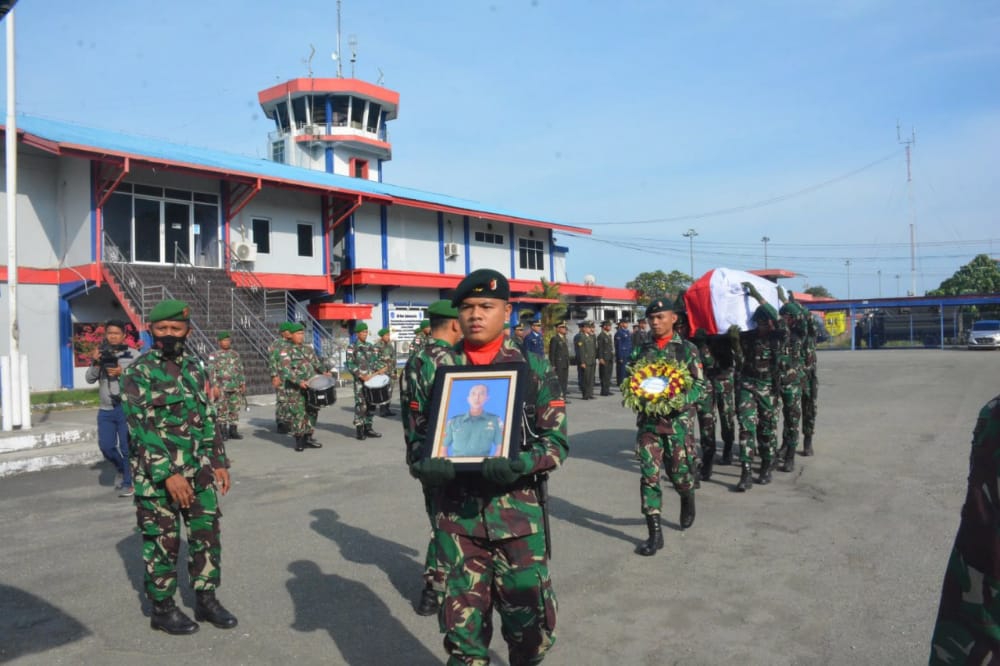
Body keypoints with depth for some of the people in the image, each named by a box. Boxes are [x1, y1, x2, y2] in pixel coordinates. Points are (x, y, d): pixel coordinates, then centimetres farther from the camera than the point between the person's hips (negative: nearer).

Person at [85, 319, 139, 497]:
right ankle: (122, 470, 32)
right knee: (106, 446, 5)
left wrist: (122, 372, -19)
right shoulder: (100, 354, 8)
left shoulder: (132, 355, -2)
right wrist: (95, 363, -14)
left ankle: (127, 483, 10)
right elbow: (89, 379, 2)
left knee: (126, 447, -1)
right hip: (105, 410, 4)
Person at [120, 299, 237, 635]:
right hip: (156, 475, -6)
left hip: (198, 471, 6)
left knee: (207, 534, 10)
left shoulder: (195, 367, 9)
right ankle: (162, 608, 23)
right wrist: (168, 474, -22)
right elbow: (142, 429, -16)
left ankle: (206, 599, 26)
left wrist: (219, 462, 10)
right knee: (162, 542, 6)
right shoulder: (139, 372, -10)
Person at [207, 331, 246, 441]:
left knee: (235, 409, 6)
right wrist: (215, 386, -14)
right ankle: (222, 432, 3)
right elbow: (212, 372, -7)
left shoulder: (235, 354, 13)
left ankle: (233, 431, 14)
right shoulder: (214, 355, -2)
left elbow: (241, 370, 16)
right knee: (222, 410, -3)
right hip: (222, 388, -4)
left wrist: (243, 384, 11)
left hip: (235, 387, 4)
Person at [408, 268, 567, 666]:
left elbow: (557, 440, -3)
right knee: (462, 625, 12)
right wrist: (426, 466, -13)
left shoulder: (534, 367, -1)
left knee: (529, 623, 10)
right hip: (456, 513, 2)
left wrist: (519, 464, -22)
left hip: (518, 512, -1)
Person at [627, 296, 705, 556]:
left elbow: (700, 385, -3)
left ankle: (687, 499, 44)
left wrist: (680, 399, -20)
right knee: (649, 475, -3)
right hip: (648, 420, 2)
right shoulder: (641, 350, 6)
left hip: (677, 420, -2)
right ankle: (655, 534, 4)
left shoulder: (687, 349, 0)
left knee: (678, 471, 8)